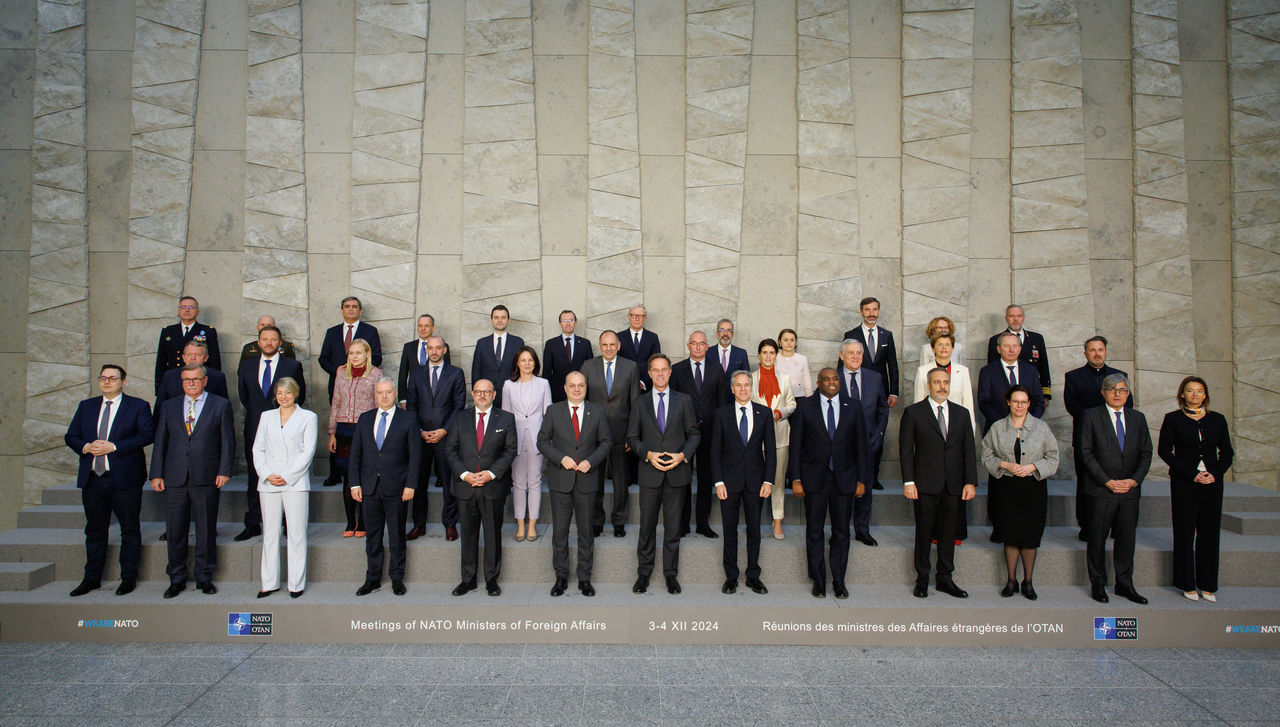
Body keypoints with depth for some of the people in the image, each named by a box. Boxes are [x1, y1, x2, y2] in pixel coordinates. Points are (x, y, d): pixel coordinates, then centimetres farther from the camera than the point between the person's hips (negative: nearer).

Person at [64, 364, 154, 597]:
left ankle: (129, 578, 13)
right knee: (94, 531, 13)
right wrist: (86, 447, -9)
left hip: (125, 479, -4)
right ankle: (92, 578, 23)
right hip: (92, 480, 5)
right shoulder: (86, 406, 14)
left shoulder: (138, 406, -1)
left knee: (130, 530, 3)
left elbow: (147, 435, -12)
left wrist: (113, 447, -18)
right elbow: (70, 436, 13)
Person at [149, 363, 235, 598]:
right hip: (175, 479, 2)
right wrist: (156, 474, 4)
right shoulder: (169, 407, 13)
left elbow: (228, 441, 1)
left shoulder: (220, 405, 5)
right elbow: (160, 443, 12)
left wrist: (224, 471, -7)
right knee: (175, 531, 6)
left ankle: (204, 577, 17)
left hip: (206, 479, -2)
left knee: (206, 531, 5)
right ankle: (177, 579, 19)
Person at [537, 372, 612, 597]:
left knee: (586, 531, 7)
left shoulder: (597, 411, 5)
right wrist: (561, 458, -13)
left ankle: (584, 578, 18)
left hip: (586, 480, 1)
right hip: (560, 480, 0)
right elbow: (542, 441, 2)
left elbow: (606, 442, 7)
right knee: (559, 531, 5)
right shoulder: (553, 411, 3)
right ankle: (561, 577, 19)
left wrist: (591, 461, -9)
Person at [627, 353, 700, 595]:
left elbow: (694, 434, 6)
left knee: (673, 527, 7)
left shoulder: (684, 401, 5)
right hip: (650, 474, 0)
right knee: (647, 525, 6)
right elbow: (632, 437, 6)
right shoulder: (639, 403, 6)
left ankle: (671, 573, 19)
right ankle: (644, 572, 19)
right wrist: (647, 454, -11)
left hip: (677, 473, 0)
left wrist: (683, 455, -10)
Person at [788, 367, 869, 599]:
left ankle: (838, 580, 20)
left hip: (844, 479, 1)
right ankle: (818, 580, 19)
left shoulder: (852, 407, 5)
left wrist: (861, 480, 2)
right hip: (814, 479, -1)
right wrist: (796, 478, -5)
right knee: (814, 530, 6)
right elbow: (795, 445, 0)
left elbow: (861, 446, 6)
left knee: (841, 531, 7)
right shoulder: (805, 406, 0)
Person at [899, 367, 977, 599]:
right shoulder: (913, 412, 0)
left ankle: (945, 579, 22)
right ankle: (922, 580, 17)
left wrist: (970, 482, 2)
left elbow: (969, 450, 9)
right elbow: (905, 449, -2)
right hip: (925, 485, -3)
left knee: (949, 533, 9)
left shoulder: (961, 413, 11)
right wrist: (908, 481, -9)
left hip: (953, 485, 3)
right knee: (924, 533, 4)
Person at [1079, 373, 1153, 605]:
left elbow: (1146, 453, 9)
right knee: (1097, 539, 3)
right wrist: (1106, 481, -12)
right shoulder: (1092, 416, -1)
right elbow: (1086, 452, -6)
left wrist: (1134, 480, -6)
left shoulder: (1138, 418, 11)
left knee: (1126, 539, 9)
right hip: (1101, 490, -3)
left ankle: (1124, 584, 21)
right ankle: (1098, 584, 15)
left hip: (1130, 490, 3)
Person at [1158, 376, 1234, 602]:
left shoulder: (1217, 420, 9)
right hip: (1184, 482, -2)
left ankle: (1207, 585, 15)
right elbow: (1165, 451, -5)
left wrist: (1216, 473, -7)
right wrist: (1192, 473, -13)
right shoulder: (1173, 419, 0)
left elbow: (1227, 452, 10)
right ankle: (1188, 585, 11)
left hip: (1212, 482, 3)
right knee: (1185, 533, 2)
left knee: (1209, 533, 5)